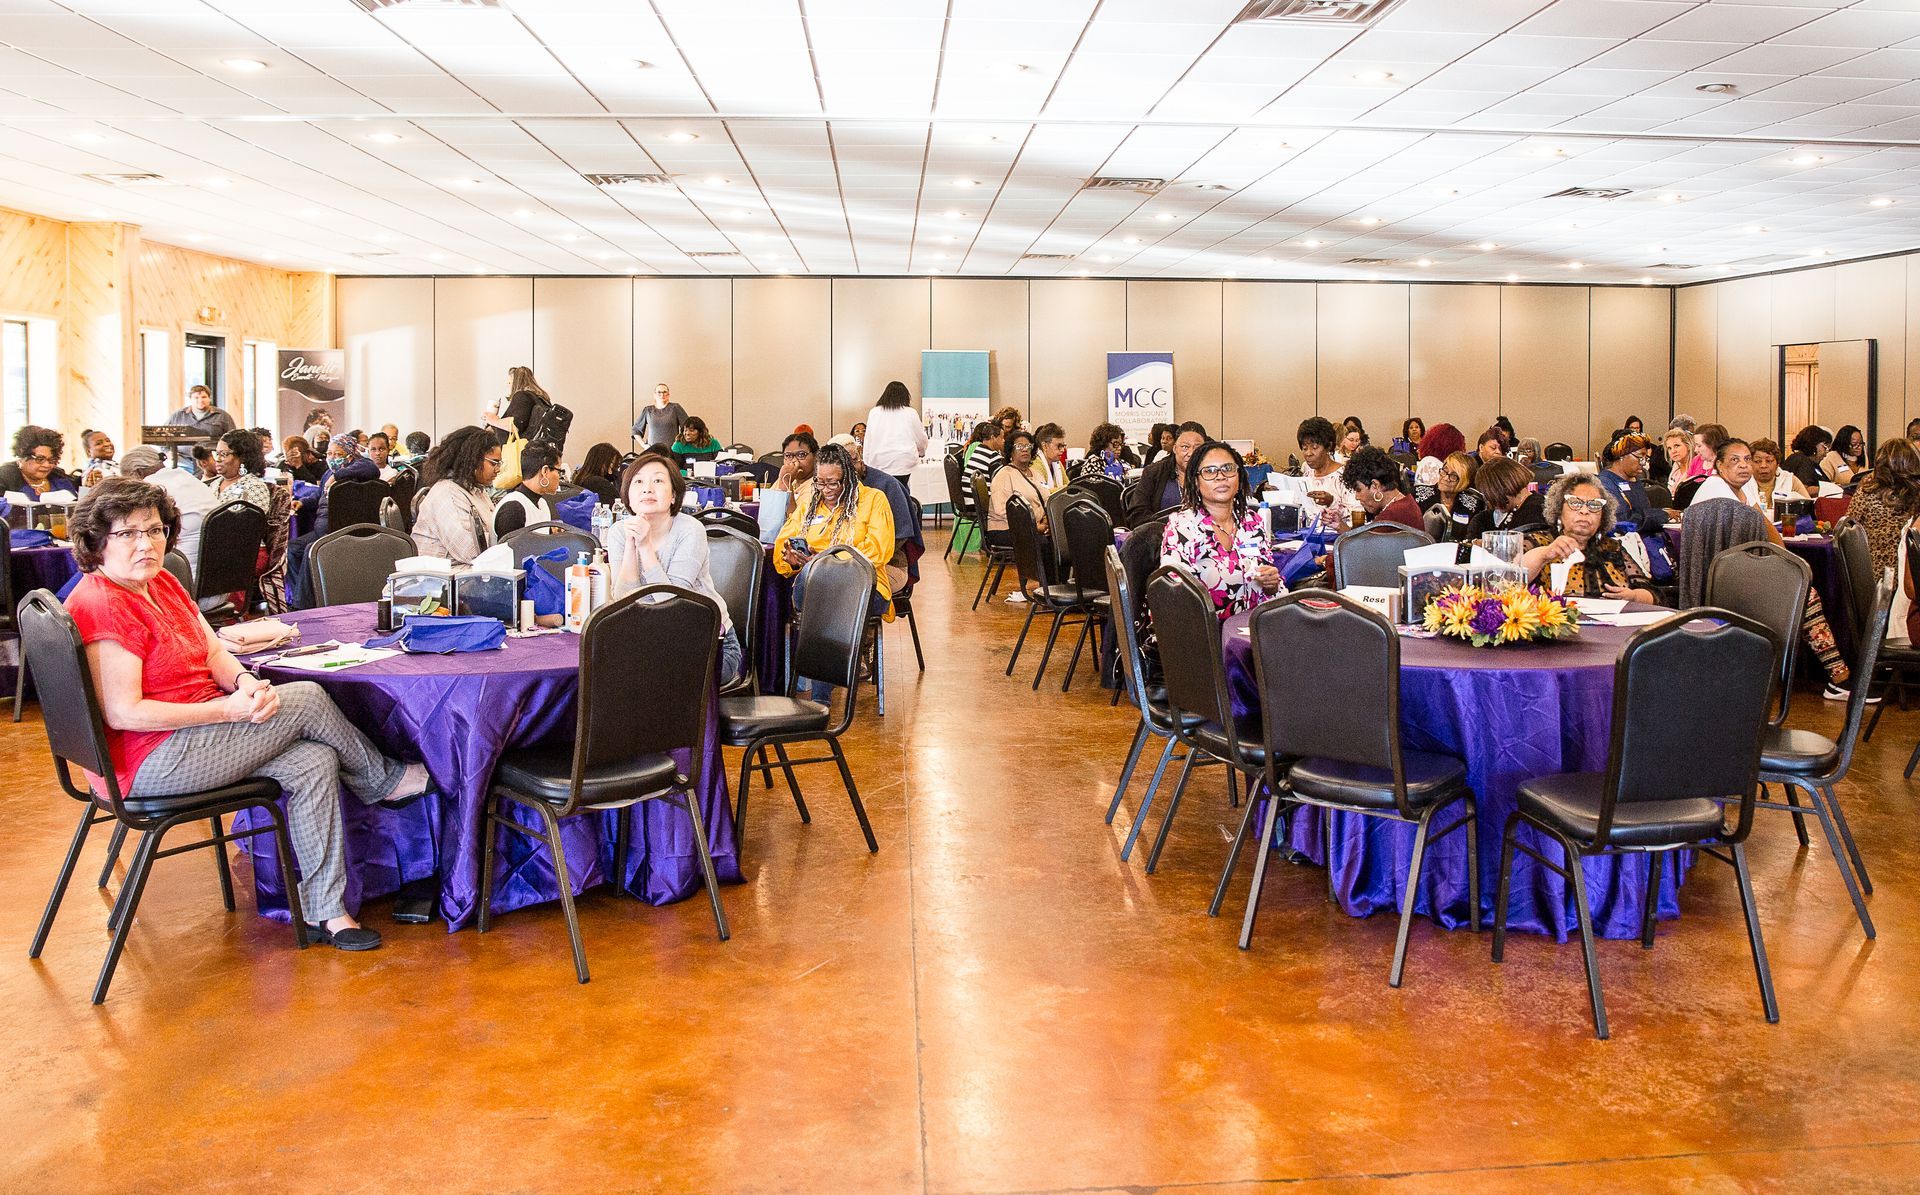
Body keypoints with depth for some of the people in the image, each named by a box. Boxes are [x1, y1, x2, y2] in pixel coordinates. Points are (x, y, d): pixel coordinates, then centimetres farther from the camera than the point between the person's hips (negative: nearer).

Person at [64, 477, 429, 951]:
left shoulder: (161, 582, 11)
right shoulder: (102, 606, -19)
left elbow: (214, 651, 9)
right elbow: (123, 713, -23)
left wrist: (245, 682, -15)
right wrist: (229, 709, -24)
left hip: (193, 732, 9)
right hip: (150, 761, -9)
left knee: (315, 762, -10)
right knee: (308, 699, -15)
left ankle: (323, 911, -7)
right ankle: (386, 781, 12)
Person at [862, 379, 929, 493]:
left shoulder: (874, 412, 8)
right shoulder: (911, 413, 5)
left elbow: (868, 440, 11)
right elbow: (921, 440, 16)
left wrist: (868, 463, 16)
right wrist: (921, 452, 37)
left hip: (878, 463, 1)